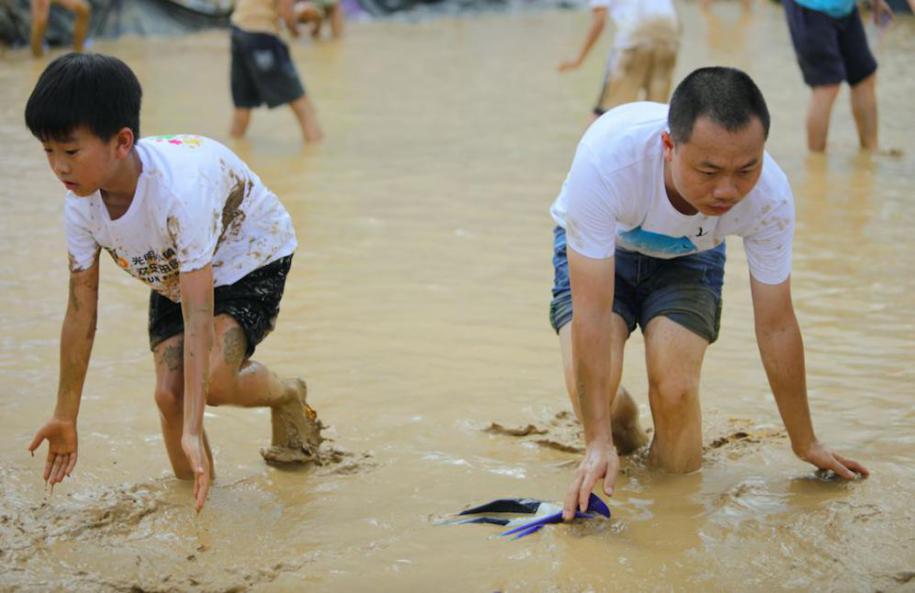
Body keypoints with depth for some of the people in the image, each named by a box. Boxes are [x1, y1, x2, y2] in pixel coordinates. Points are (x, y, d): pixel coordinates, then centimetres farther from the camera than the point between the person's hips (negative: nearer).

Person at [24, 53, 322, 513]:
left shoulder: (180, 190, -42)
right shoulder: (81, 206, -22)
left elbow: (198, 317, -43)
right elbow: (80, 312, -12)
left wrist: (192, 430, -45)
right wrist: (65, 416, -6)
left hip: (249, 262, -6)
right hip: (172, 278, 6)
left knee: (212, 379, -27)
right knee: (169, 392, -11)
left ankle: (287, 395, 6)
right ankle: (197, 485, 16)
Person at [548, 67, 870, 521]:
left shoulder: (770, 198, -32)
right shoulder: (606, 158, -42)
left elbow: (776, 326, -16)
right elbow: (591, 312, -38)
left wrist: (805, 444, -7)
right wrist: (598, 443, -41)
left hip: (689, 258, 2)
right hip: (596, 250, -1)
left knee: (676, 391, -22)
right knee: (590, 391, -24)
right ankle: (620, 423, 13)